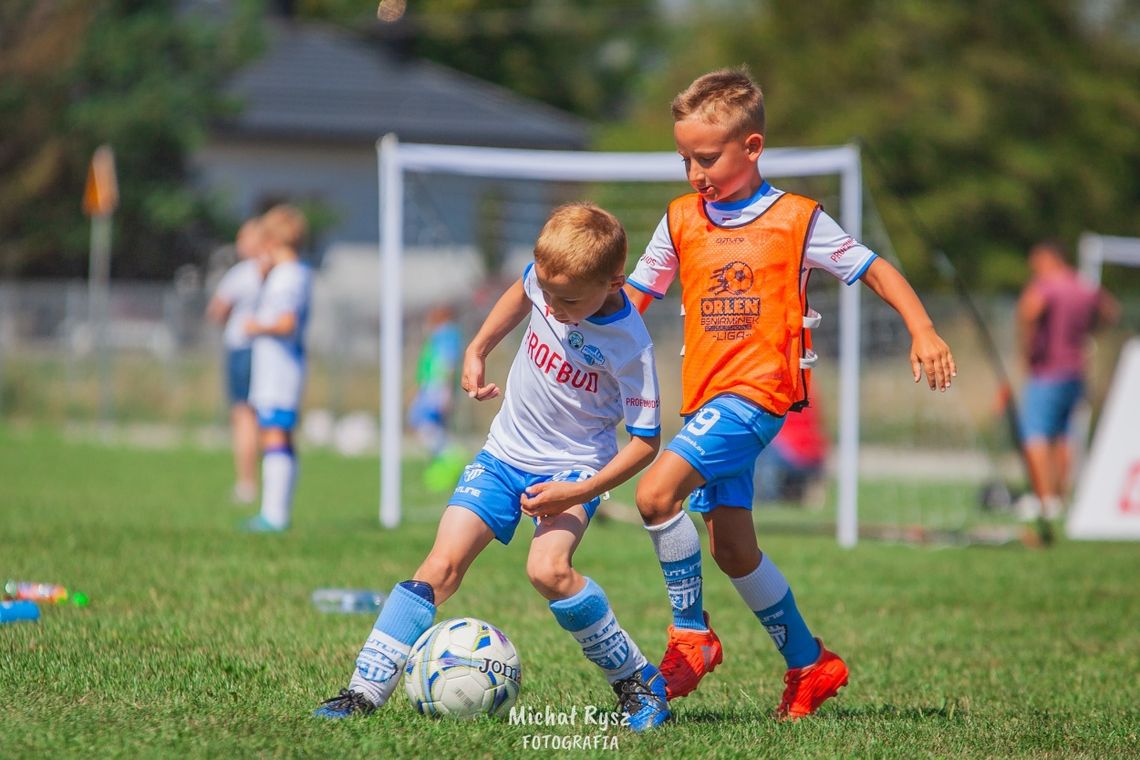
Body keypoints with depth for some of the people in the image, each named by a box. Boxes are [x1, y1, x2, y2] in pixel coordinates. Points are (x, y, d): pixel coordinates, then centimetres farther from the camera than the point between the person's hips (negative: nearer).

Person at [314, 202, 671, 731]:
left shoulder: (629, 345, -26)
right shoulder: (546, 277, -12)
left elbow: (646, 440, -18)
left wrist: (580, 493, -26)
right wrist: (477, 351, 11)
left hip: (575, 465, -5)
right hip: (506, 451, 5)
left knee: (548, 568, -28)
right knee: (443, 563, -8)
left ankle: (637, 682, -12)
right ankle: (366, 689, -9)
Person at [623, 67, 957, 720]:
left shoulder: (797, 220, -2)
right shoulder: (681, 221, 10)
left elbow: (874, 270, 3)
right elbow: (630, 299, 14)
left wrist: (923, 332, -9)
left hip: (757, 392, -6)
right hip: (707, 398, 6)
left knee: (657, 493, -23)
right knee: (732, 549, 9)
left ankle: (691, 636, -9)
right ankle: (810, 664, 25)